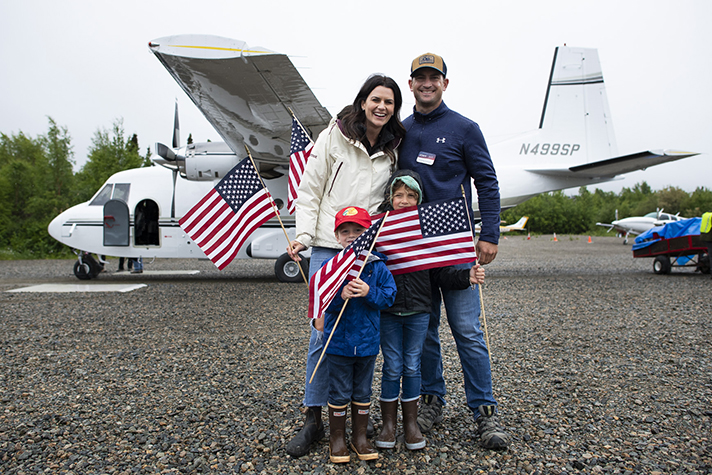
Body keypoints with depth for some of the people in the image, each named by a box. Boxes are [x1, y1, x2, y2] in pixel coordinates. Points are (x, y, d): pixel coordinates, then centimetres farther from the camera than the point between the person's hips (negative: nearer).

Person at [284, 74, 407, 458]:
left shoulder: (395, 149, 9)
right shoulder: (333, 137, 2)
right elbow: (309, 191, 2)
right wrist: (304, 236, -8)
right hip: (329, 246, -2)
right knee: (323, 333, -2)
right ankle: (313, 419, 11)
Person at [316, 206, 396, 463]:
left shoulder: (377, 266, -4)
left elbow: (389, 297, -6)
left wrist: (369, 292, -23)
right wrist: (341, 296, -29)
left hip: (367, 341, 2)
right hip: (338, 341, -2)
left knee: (362, 392, 16)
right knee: (340, 393, 10)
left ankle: (360, 437, 33)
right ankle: (337, 438, 27)